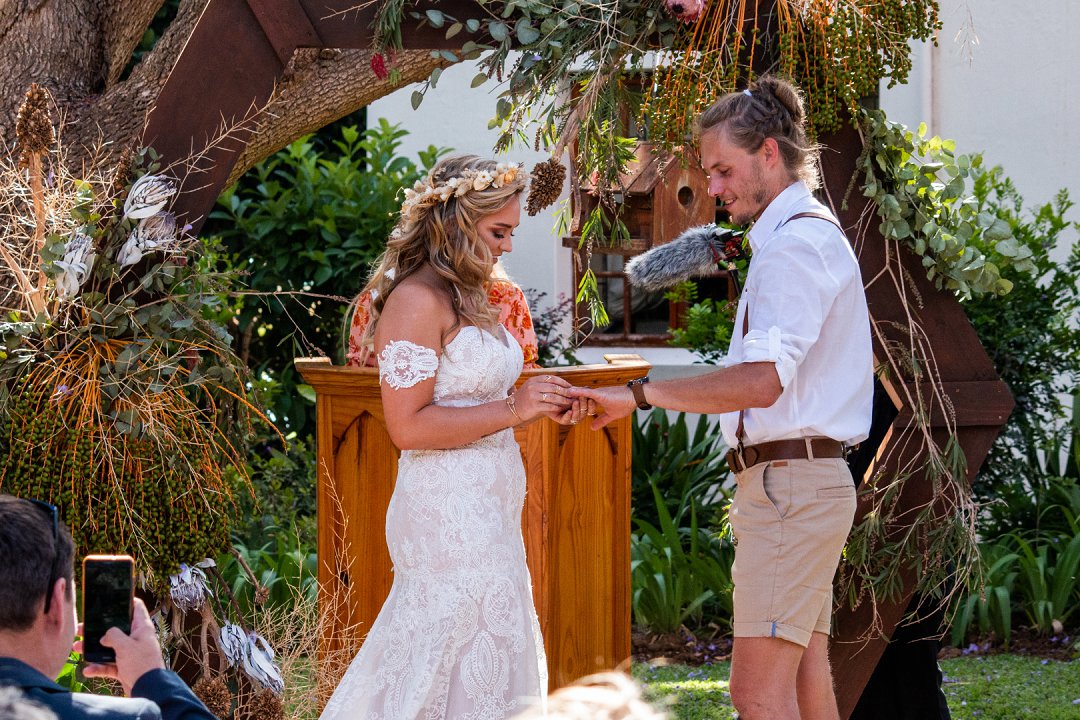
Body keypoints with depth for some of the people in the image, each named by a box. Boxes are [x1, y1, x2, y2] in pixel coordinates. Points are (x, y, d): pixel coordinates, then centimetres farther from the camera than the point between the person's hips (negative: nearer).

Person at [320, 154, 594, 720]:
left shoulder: (468, 298, 17)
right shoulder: (417, 300, -14)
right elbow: (408, 425, -20)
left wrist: (543, 407, 9)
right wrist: (513, 408, -19)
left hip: (490, 513, 10)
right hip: (449, 517, -10)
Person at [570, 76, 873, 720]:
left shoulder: (795, 245, -14)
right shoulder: (810, 235, 20)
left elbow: (762, 380, -26)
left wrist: (639, 394, -25)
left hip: (790, 484, -11)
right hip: (809, 481, 11)